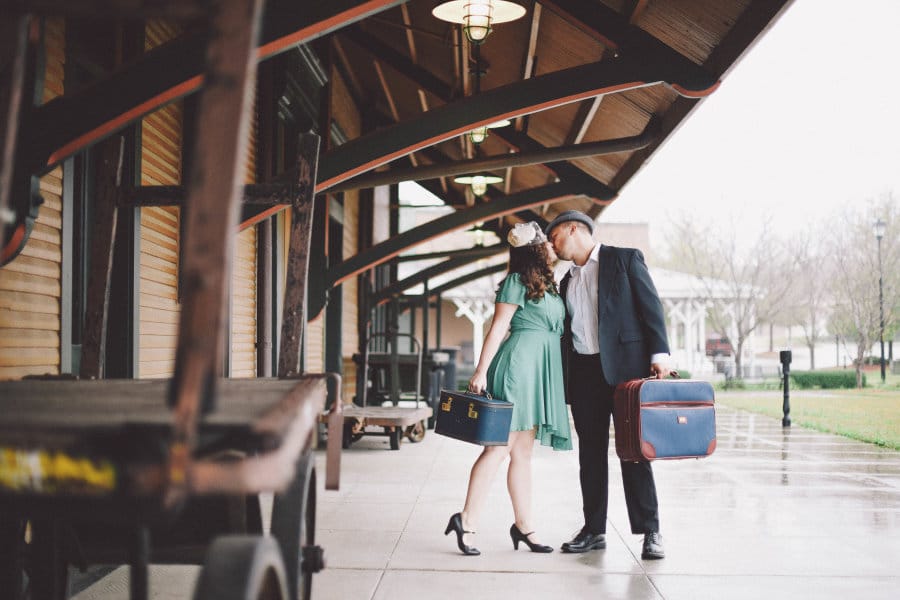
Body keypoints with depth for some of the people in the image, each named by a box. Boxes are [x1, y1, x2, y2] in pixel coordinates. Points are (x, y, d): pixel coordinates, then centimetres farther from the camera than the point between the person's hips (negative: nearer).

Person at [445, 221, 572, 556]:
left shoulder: (548, 286, 19)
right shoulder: (517, 282, -5)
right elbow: (498, 328, -10)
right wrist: (481, 371, -14)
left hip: (542, 371, 8)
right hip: (520, 364, -8)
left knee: (523, 452, 9)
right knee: (500, 446, -11)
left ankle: (523, 526, 12)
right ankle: (467, 521, -10)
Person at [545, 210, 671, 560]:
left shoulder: (625, 259, 2)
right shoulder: (567, 282, 20)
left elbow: (650, 305, -4)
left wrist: (659, 353, -16)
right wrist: (560, 380, 11)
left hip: (623, 366, -6)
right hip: (583, 372, 6)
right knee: (591, 452, 7)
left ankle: (650, 531, 0)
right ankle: (594, 530, 14)